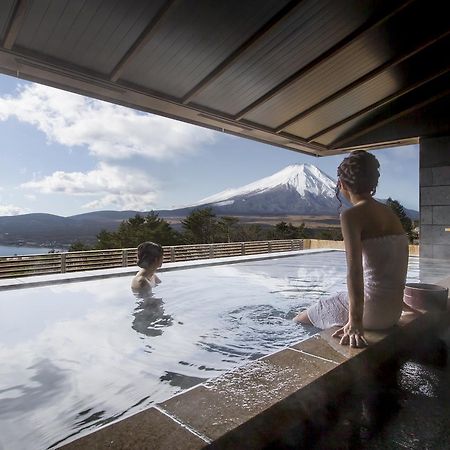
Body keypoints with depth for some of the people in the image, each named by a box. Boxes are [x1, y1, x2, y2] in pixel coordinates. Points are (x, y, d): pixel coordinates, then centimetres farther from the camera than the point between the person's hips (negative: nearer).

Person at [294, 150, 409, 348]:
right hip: (394, 311, 8)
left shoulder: (351, 215, -16)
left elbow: (355, 270, -25)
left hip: (371, 310, -8)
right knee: (328, 302, 33)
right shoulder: (390, 213, 7)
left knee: (300, 318, 14)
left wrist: (355, 322, -26)